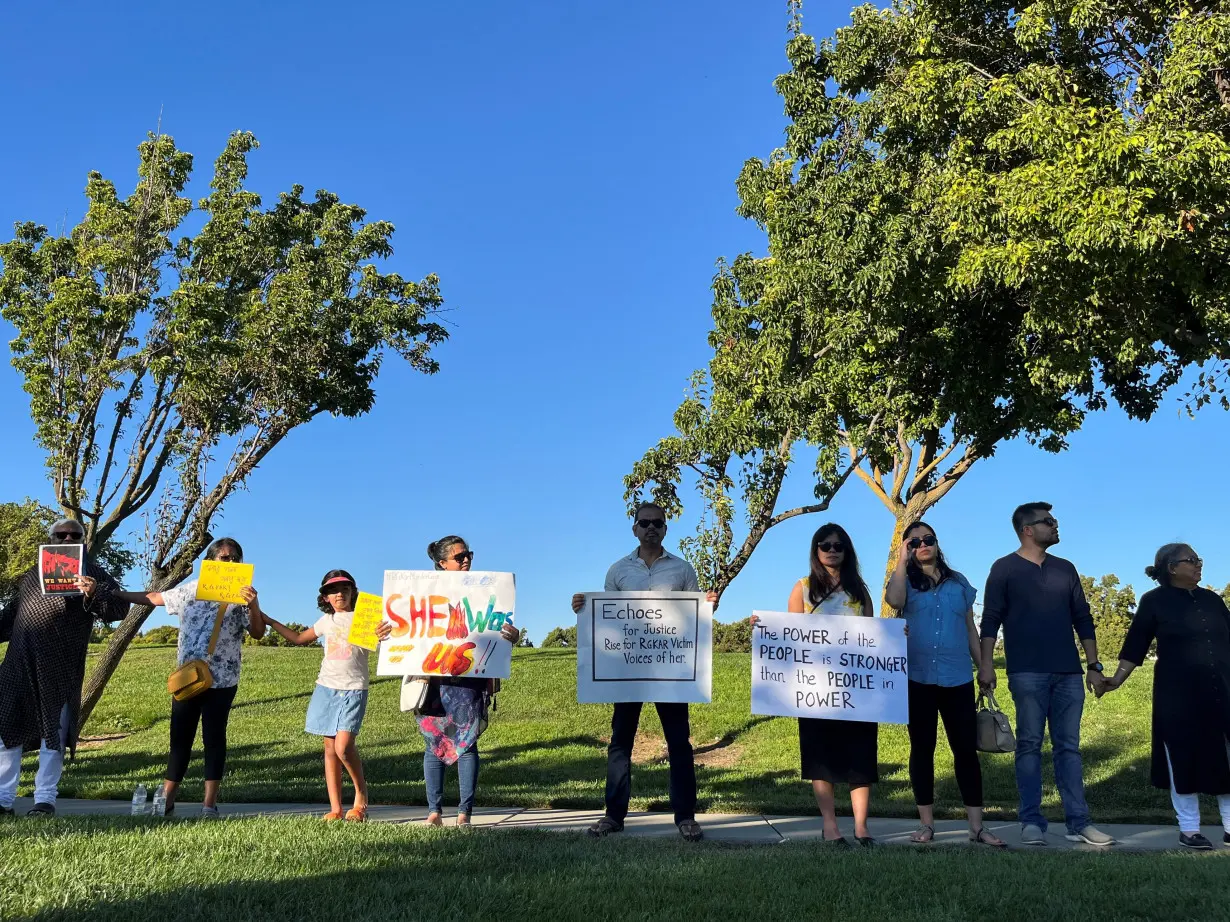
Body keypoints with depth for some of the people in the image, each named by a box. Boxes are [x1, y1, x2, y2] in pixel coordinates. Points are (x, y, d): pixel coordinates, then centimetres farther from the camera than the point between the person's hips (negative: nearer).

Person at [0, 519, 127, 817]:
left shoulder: (91, 573, 3)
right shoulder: (33, 573, 18)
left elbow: (119, 608, -10)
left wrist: (94, 594, -28)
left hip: (60, 667, -4)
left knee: (53, 732, 0)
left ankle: (45, 800, 7)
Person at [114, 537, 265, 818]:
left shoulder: (241, 596, -3)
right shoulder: (190, 589, 6)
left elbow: (258, 633, -8)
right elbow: (155, 597, 15)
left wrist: (254, 605, -26)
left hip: (221, 680, -3)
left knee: (214, 738, 1)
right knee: (180, 737, 7)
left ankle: (210, 803, 5)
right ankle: (167, 798, 14)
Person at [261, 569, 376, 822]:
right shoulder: (326, 621, 14)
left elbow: (381, 635, -12)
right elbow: (299, 638, 27)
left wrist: (387, 632, -35)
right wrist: (269, 621, 25)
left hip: (353, 690, -5)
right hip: (326, 688, 5)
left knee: (343, 747, -17)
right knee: (330, 748, 4)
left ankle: (361, 795, 7)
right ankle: (335, 808, 9)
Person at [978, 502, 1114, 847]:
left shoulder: (1065, 569, 16)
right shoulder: (1005, 569, 2)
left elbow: (1083, 619, 16)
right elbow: (990, 619, -3)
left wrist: (1093, 666, 10)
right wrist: (986, 664, -12)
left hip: (1068, 673, 4)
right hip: (1027, 673, -4)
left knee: (1068, 747, 4)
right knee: (1029, 746, -2)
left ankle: (1079, 823, 7)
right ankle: (1032, 822, 2)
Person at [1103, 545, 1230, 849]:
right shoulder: (1155, 601, -2)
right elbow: (1135, 646, -2)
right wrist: (1117, 679, -9)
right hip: (1178, 695, -4)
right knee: (1183, 759, 2)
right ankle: (1189, 830, 12)